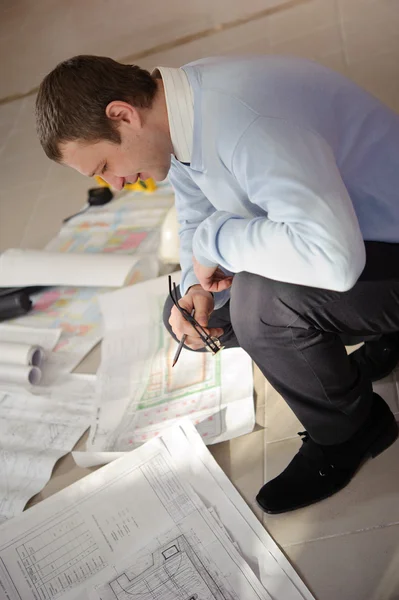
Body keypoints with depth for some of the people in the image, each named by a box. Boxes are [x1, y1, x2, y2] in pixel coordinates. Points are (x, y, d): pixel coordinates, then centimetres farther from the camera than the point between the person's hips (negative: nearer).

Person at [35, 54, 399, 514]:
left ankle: (347, 432, -1)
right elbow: (197, 221, 11)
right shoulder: (179, 113, -3)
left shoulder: (246, 123, -33)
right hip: (314, 235, 9)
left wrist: (215, 239, -28)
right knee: (181, 318, 6)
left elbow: (334, 256, -42)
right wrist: (197, 287, -9)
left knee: (260, 300, -35)